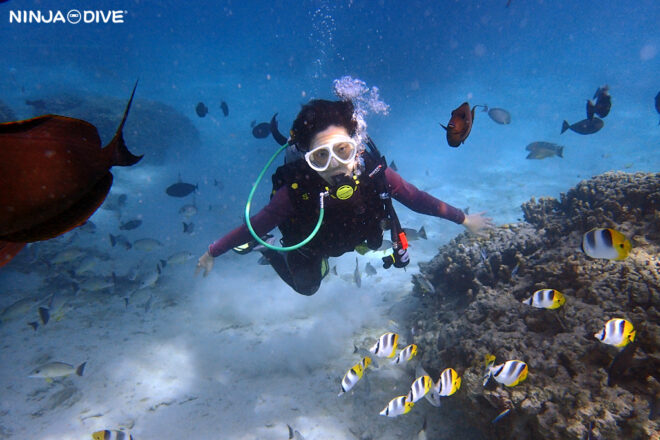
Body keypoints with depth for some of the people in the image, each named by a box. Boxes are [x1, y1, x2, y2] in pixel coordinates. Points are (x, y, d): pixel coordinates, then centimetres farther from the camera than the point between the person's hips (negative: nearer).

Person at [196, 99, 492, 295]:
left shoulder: (373, 173, -38)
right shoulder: (296, 190, -44)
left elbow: (417, 199, -23)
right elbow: (255, 227, -31)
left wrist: (463, 219, -12)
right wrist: (212, 252, -21)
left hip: (354, 236, 3)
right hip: (308, 244, -2)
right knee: (306, 286, 22)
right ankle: (273, 255, 47)